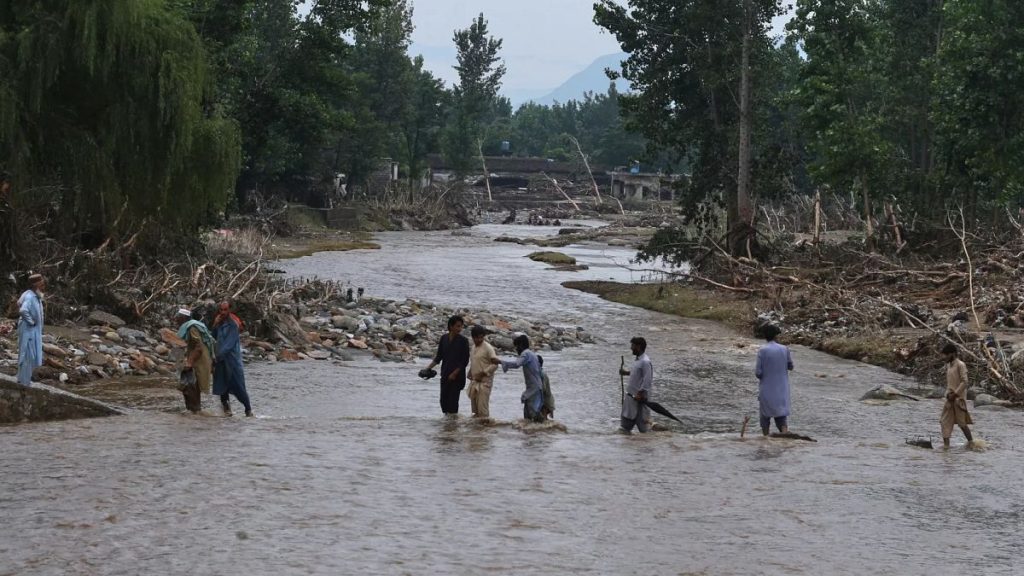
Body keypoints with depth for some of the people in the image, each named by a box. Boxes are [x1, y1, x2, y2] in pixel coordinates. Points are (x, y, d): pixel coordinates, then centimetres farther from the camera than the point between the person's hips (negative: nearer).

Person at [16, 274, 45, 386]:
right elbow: (23, 310, -36)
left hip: (34, 330, 10)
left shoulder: (36, 296, 7)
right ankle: (24, 380, 7)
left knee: (31, 355, 17)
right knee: (27, 354, -1)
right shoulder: (30, 296, -22)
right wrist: (30, 321, -23)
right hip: (28, 330, -10)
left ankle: (24, 378, 27)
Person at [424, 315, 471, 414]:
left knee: (453, 401, -7)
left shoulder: (463, 341, -7)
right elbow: (439, 356, 13)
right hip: (445, 375, 5)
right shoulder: (444, 338, 6)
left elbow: (465, 361, -9)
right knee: (443, 401, 6)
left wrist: (454, 374, -15)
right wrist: (429, 367, 2)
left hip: (457, 376, -5)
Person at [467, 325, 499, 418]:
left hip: (484, 381, -8)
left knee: (482, 407, -11)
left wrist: (482, 373, -20)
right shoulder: (474, 347, 13)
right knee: (474, 405, 14)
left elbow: (495, 364, -17)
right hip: (474, 381, 8)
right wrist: (470, 372, 9)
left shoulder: (488, 348, -12)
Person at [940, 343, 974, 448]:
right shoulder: (948, 365, 13)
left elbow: (964, 382, -16)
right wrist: (948, 393, 3)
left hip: (959, 397, -8)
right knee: (945, 421, -1)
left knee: (961, 422, 0)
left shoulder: (960, 365, -11)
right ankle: (946, 444, -5)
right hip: (950, 397, 8)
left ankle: (971, 442, 16)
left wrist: (955, 394, -17)